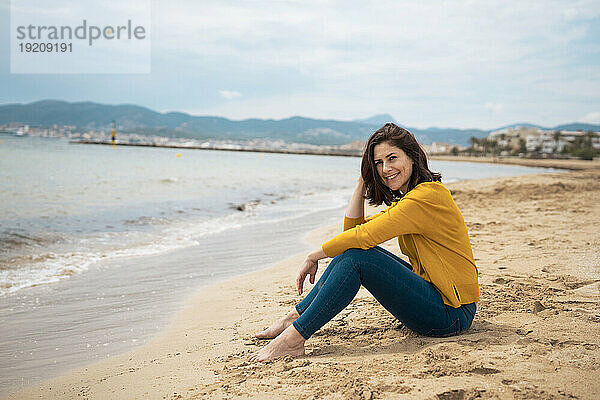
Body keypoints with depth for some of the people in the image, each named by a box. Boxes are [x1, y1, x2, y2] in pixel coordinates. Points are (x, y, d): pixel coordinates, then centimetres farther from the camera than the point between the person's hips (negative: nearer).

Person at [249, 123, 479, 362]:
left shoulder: (427, 195, -18)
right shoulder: (405, 199, 13)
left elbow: (364, 236, -22)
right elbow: (353, 229, 8)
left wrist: (312, 257, -11)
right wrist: (362, 181, 2)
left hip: (453, 314, -9)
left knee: (356, 256, -21)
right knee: (352, 251, 3)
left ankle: (294, 337, -18)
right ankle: (296, 316, 7)